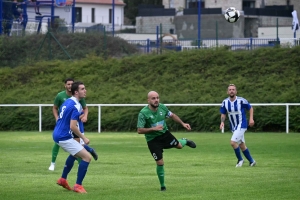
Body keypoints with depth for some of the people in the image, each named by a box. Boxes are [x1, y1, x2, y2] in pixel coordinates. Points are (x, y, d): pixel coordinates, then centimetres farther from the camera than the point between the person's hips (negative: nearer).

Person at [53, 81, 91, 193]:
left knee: (75, 153, 34)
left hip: (57, 134, 10)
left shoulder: (67, 102, 10)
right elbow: (73, 126, -25)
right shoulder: (76, 106, -19)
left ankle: (63, 179, 38)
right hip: (64, 137, -10)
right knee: (87, 157, -10)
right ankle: (78, 186, -9)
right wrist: (83, 138, -14)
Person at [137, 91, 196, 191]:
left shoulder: (162, 107, -10)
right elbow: (139, 130, -23)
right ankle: (162, 186, 17)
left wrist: (183, 123, 4)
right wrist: (153, 128, -33)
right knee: (160, 163, -3)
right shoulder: (143, 113, -24)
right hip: (152, 140, -4)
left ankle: (185, 141, 49)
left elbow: (172, 115, 10)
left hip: (164, 134, 4)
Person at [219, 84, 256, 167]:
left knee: (233, 142, -20)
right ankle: (252, 161, 30)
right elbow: (223, 113, 9)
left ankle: (240, 159, 1)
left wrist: (251, 118, -10)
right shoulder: (225, 102, -3)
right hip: (233, 127, 6)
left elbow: (250, 108, -1)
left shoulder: (241, 100, -15)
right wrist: (222, 122, -8)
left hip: (241, 125, -6)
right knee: (242, 145, 13)